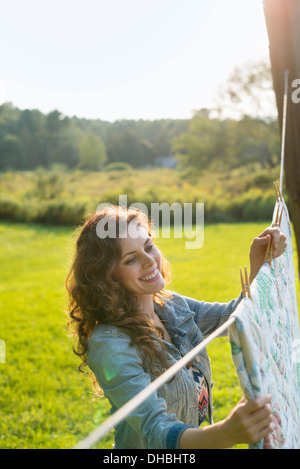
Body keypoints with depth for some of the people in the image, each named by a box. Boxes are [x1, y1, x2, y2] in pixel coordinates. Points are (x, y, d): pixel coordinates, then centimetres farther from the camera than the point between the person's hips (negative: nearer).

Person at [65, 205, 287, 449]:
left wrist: (258, 262, -14)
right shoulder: (110, 345, -29)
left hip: (198, 438, 6)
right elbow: (155, 433, -36)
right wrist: (227, 433, -53)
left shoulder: (171, 305, -8)